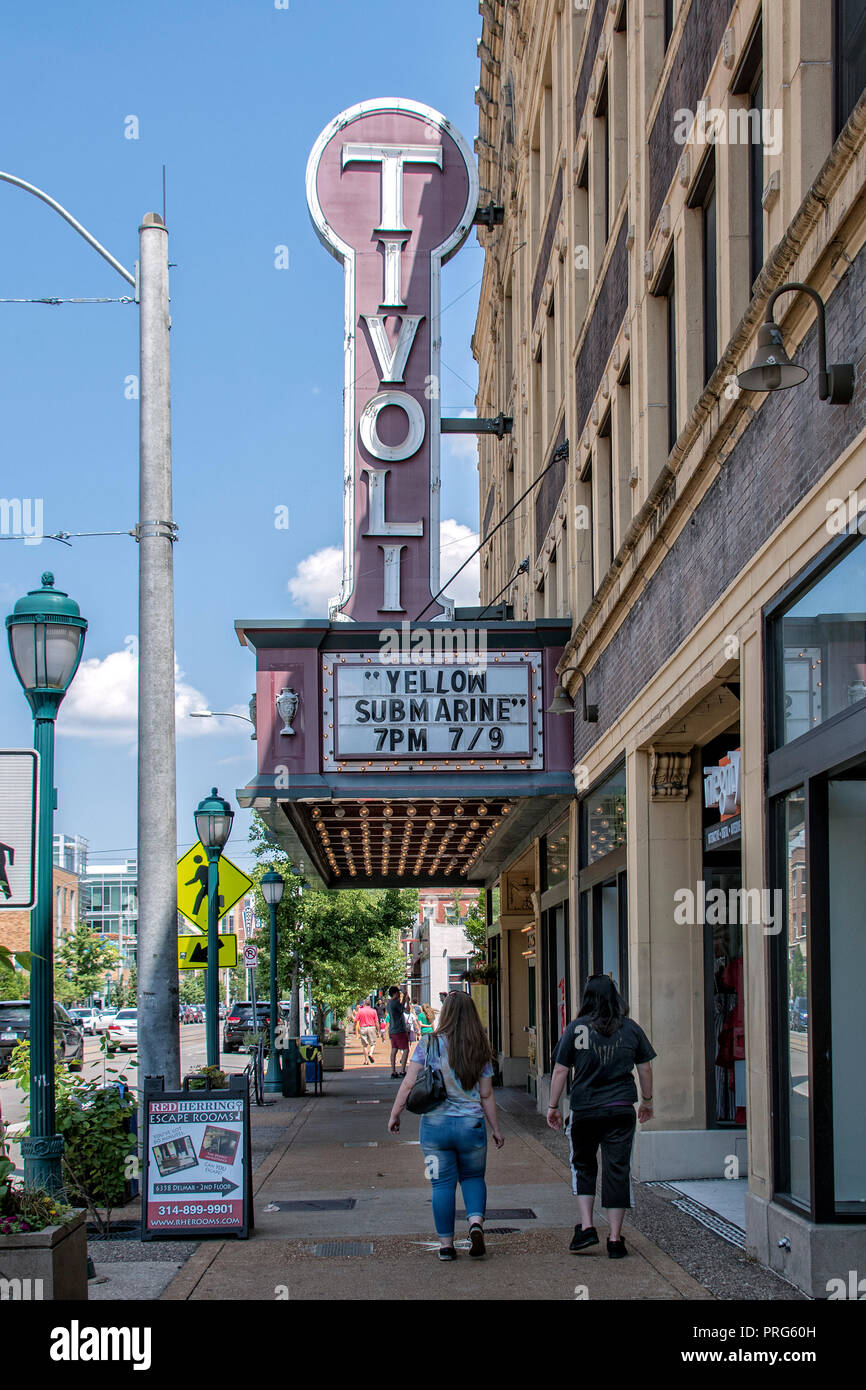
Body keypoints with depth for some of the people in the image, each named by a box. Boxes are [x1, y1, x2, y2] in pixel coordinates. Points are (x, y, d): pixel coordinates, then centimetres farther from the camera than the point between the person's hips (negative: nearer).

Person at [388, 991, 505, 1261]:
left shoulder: (428, 1046, -6)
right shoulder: (480, 1051, -1)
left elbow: (408, 1084, -5)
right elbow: (486, 1095, 3)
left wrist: (394, 1115, 6)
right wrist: (496, 1129, 12)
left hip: (435, 1124, -1)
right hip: (471, 1125, 1)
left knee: (442, 1185, 8)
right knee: (473, 1177, 19)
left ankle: (446, 1245, 10)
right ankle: (476, 1222, -6)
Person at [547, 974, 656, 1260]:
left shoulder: (576, 1028, -4)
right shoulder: (631, 1029, 1)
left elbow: (560, 1071, -3)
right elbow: (645, 1069, 9)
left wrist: (553, 1106, 7)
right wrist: (647, 1101, 23)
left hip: (584, 1110, -1)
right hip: (621, 1110, 1)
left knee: (583, 1166, 17)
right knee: (617, 1170, 4)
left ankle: (586, 1228, 8)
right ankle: (615, 1239, 6)